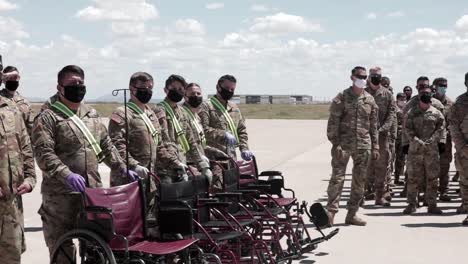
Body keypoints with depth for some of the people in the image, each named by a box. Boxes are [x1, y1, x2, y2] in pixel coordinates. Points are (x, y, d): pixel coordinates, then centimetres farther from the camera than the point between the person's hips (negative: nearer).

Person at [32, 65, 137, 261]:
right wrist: (67, 174, -29)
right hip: (61, 195, -6)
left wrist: (123, 169, 14)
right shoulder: (48, 117, -6)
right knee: (62, 248, -1)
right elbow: (43, 153, -16)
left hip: (93, 190, 6)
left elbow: (106, 146, 22)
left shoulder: (92, 114, 16)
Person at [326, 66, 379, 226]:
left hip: (363, 145, 4)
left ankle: (352, 214, 15)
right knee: (337, 178, -9)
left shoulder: (370, 100, 11)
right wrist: (336, 143, -13)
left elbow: (374, 125, 14)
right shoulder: (342, 98, -1)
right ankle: (331, 211, -5)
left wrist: (375, 147, 9)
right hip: (344, 144, -4)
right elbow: (333, 122, -5)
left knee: (360, 180, 7)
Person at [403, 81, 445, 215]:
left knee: (432, 178, 3)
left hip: (432, 149, 1)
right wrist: (416, 141, -13)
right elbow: (407, 129, -2)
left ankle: (432, 205, 9)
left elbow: (441, 128, 5)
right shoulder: (412, 113, 5)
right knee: (413, 177, 2)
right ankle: (411, 204, 10)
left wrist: (441, 142, -7)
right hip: (415, 149, -1)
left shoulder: (436, 113, 8)